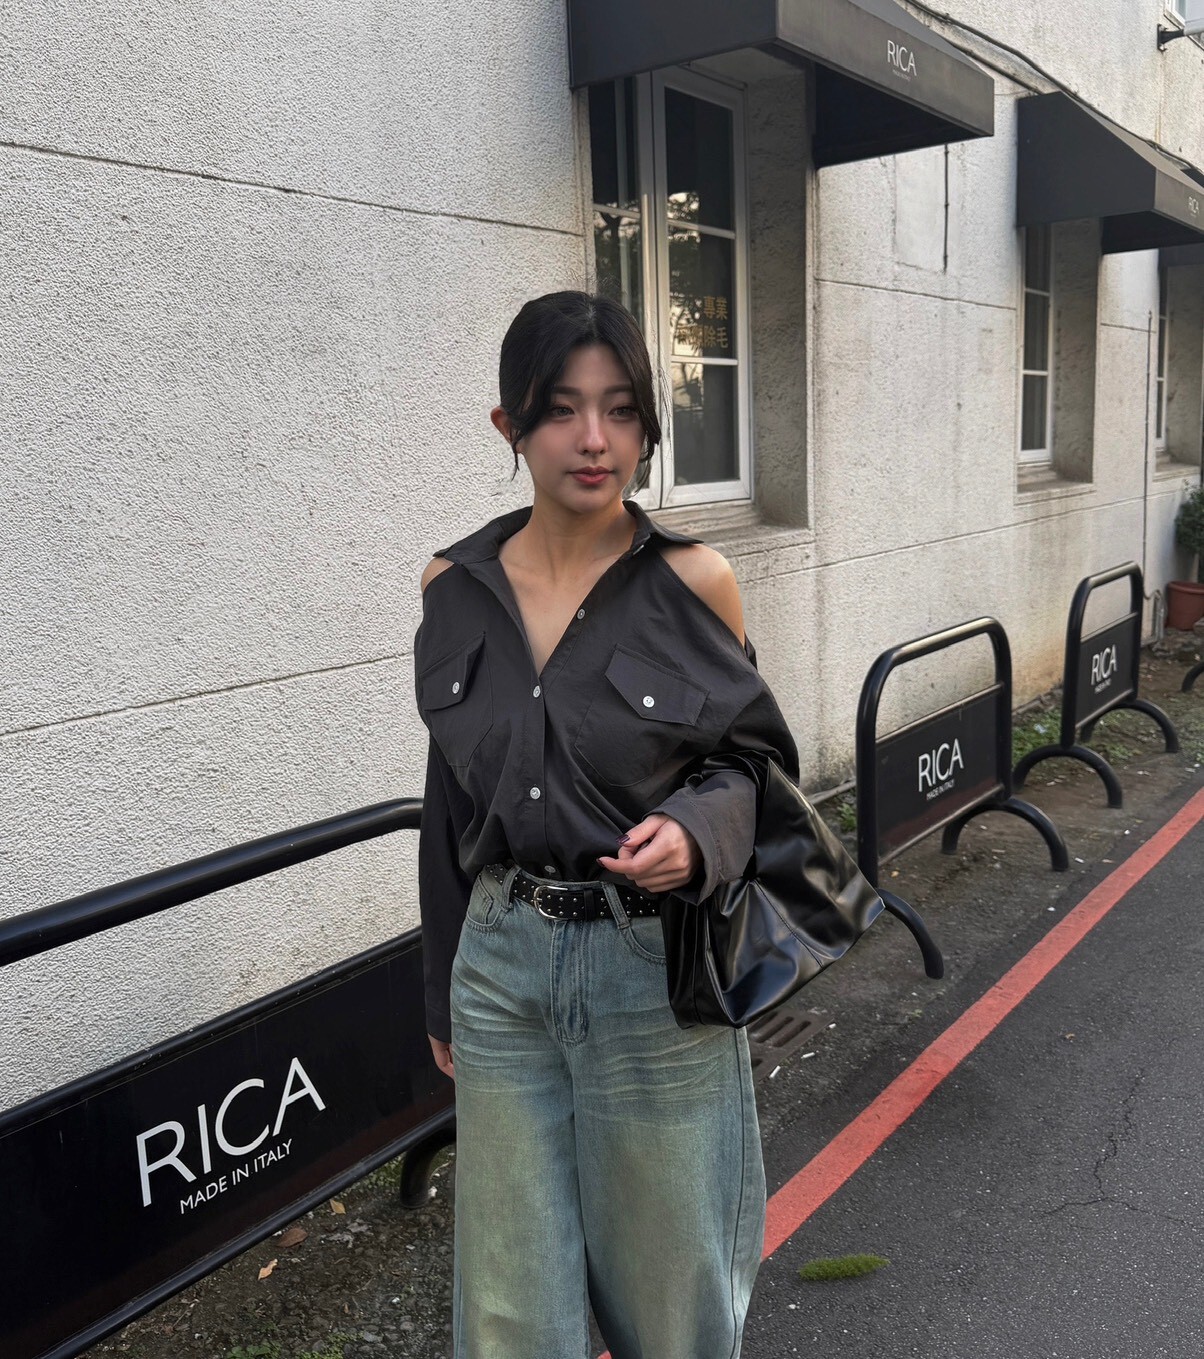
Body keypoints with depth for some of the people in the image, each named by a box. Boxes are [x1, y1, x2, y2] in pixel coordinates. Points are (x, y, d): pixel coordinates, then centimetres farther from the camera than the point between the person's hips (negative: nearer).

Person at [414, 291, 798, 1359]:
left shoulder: (692, 580, -9)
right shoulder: (455, 586, 0)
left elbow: (754, 759, 1)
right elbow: (451, 802, 8)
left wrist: (695, 832, -22)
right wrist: (445, 996, 13)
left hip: (653, 969, -2)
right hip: (501, 962, 3)